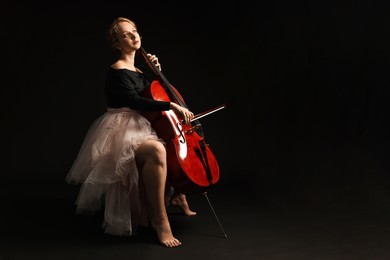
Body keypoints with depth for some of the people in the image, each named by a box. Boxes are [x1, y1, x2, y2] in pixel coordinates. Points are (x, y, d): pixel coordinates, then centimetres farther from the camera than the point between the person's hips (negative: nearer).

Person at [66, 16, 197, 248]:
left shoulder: (137, 70, 15)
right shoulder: (117, 71, -12)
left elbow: (154, 92, 25)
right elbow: (135, 101, -25)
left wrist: (157, 71, 11)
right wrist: (172, 105, -27)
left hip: (139, 126, 10)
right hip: (121, 131, -10)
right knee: (157, 150, -39)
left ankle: (177, 196, 32)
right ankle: (160, 219, -31)